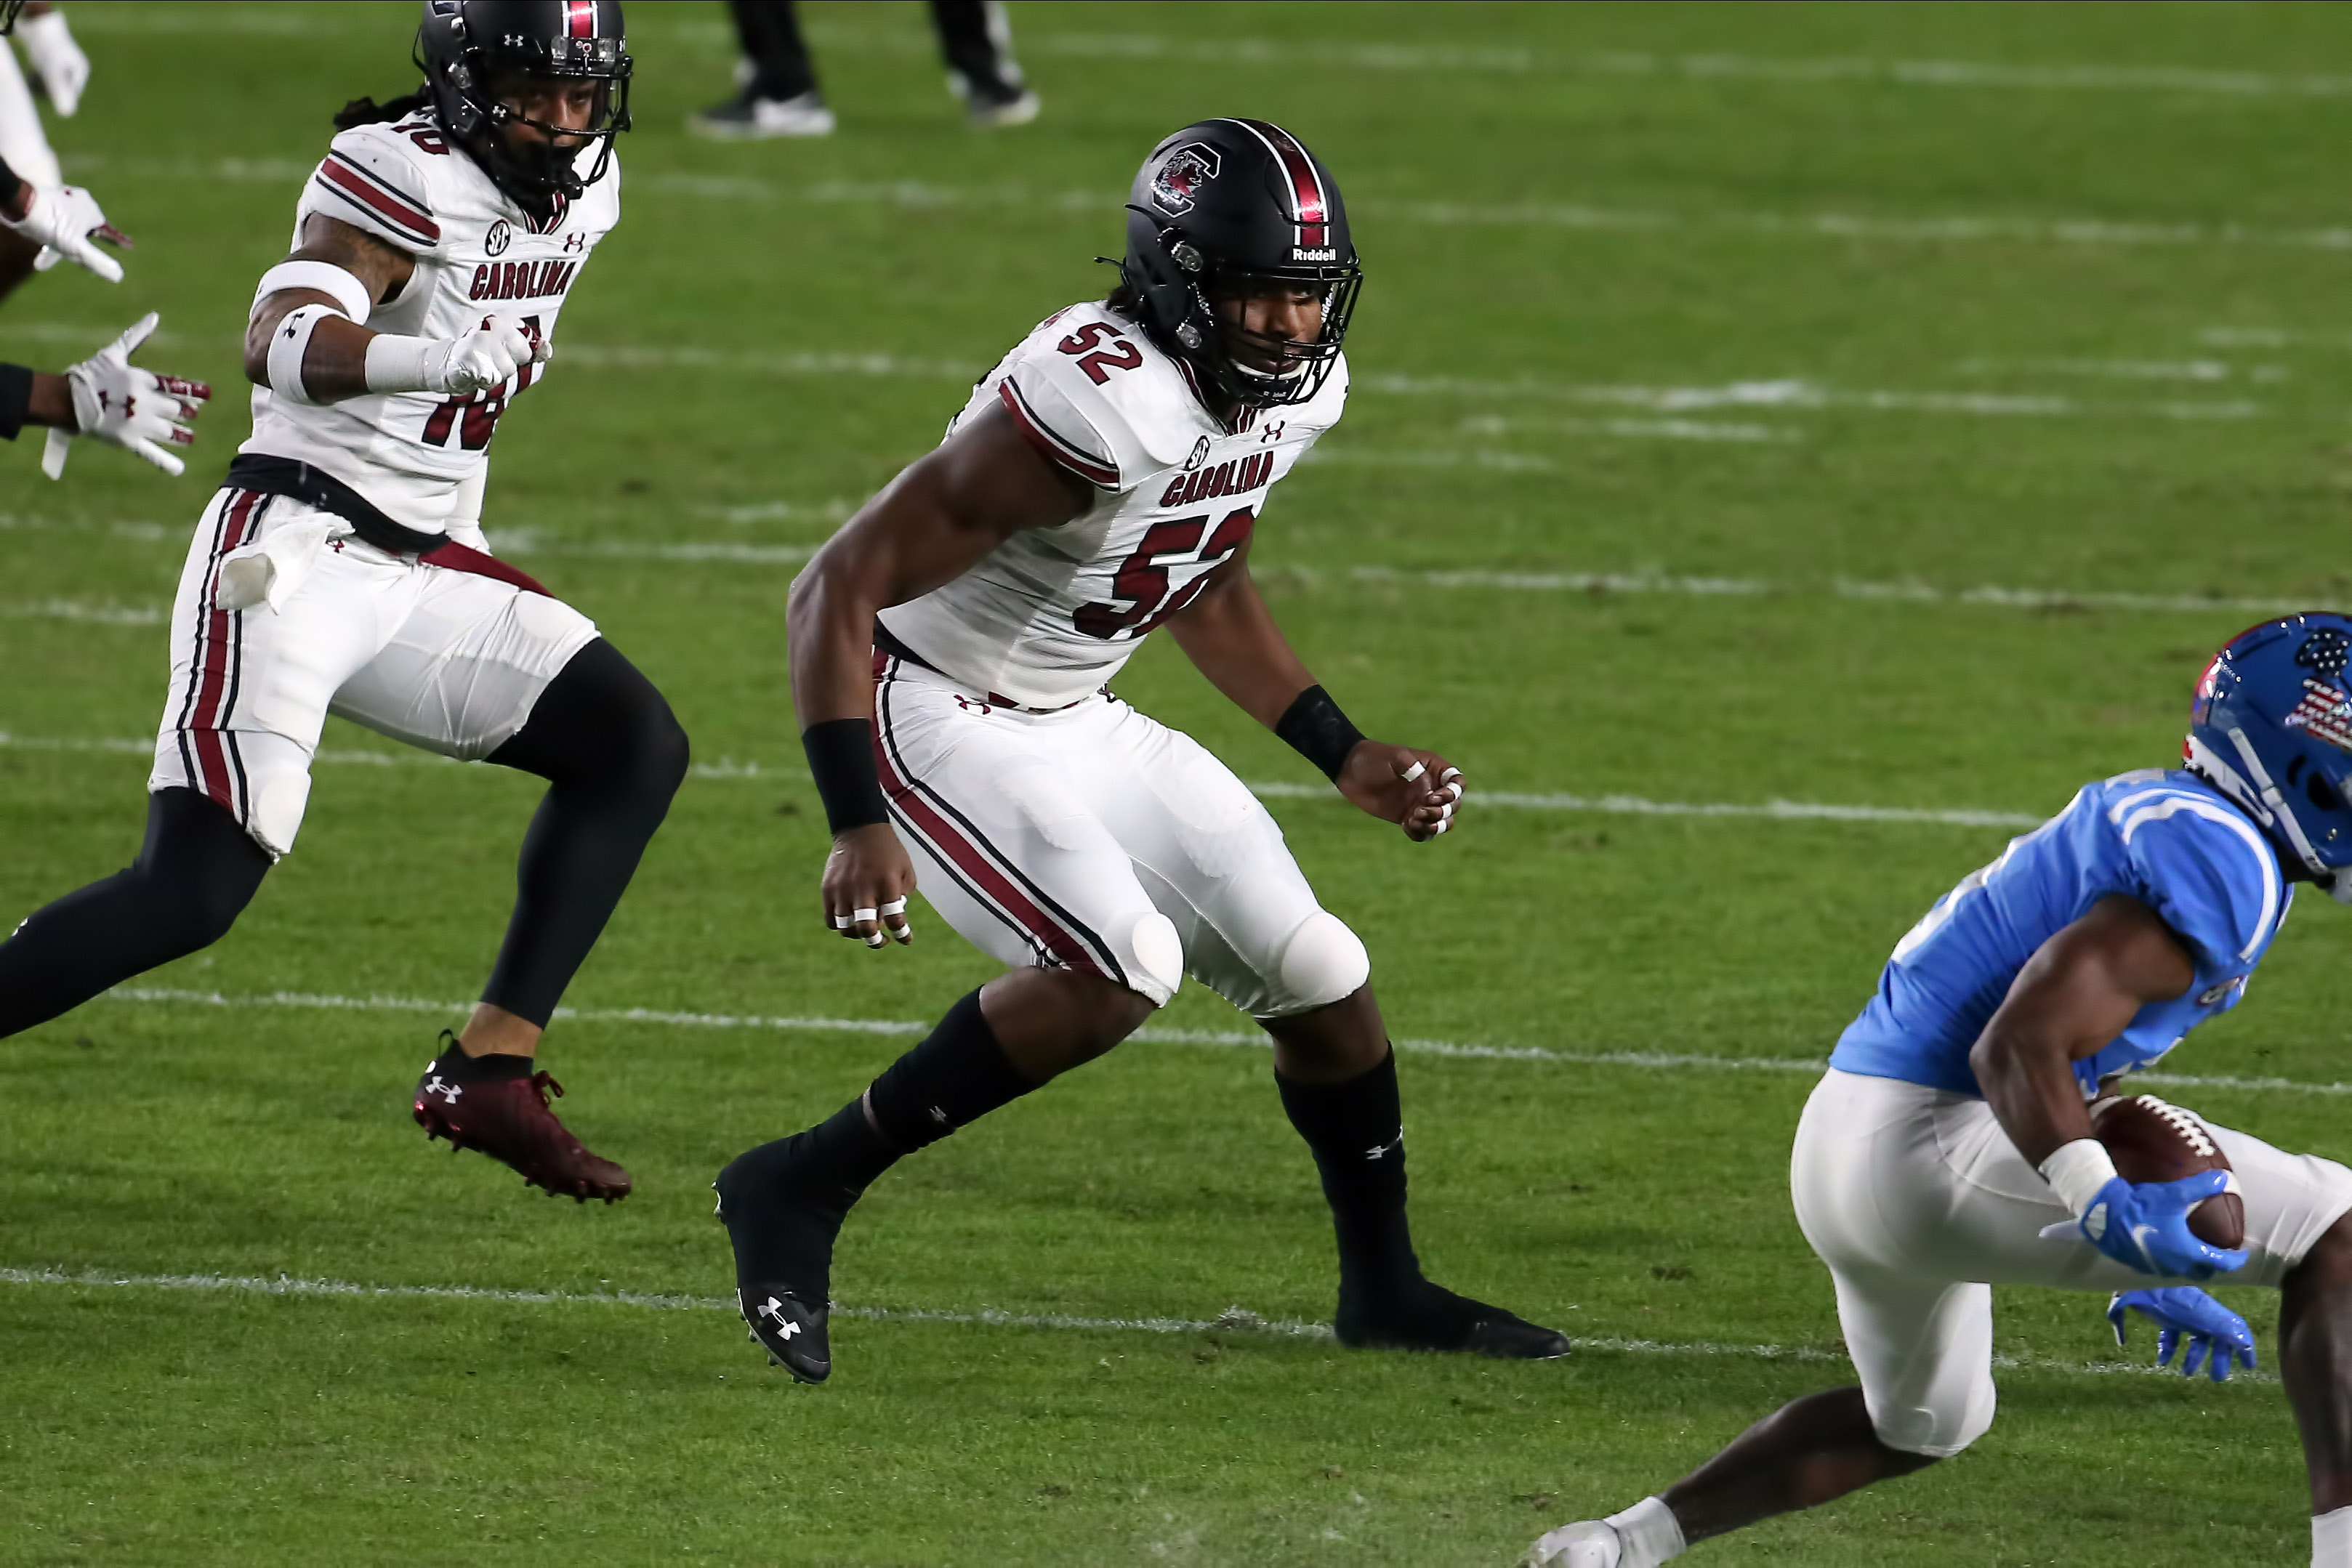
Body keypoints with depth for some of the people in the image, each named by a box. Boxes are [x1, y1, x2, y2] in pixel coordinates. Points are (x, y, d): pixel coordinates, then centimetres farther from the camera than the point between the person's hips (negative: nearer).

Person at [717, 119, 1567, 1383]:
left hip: (1074, 722, 8)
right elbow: (840, 588, -29)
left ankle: (1384, 1288, 29)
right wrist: (858, 827, -35)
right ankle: (799, 1194, -13)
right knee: (1118, 971, -27)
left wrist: (1346, 758, 18)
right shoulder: (1101, 406, -32)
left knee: (1321, 980, 7)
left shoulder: (1296, 393, -4)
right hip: (933, 712, -8)